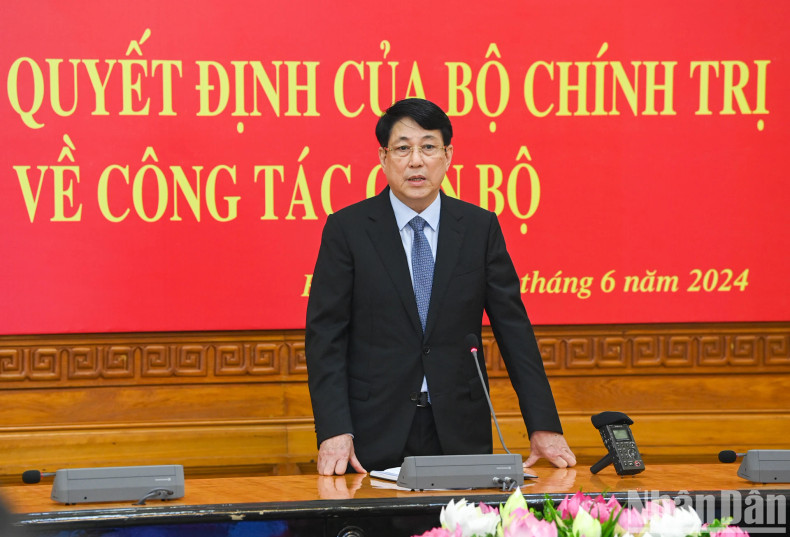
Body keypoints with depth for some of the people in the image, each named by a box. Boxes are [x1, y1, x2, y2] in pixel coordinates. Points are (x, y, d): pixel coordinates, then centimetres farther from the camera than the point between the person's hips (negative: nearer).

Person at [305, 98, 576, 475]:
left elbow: (513, 328, 4)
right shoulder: (347, 228, -1)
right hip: (375, 435, -2)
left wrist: (544, 427, -4)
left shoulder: (480, 227, 5)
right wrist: (334, 432, -16)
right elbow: (325, 335, -4)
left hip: (460, 432, 2)